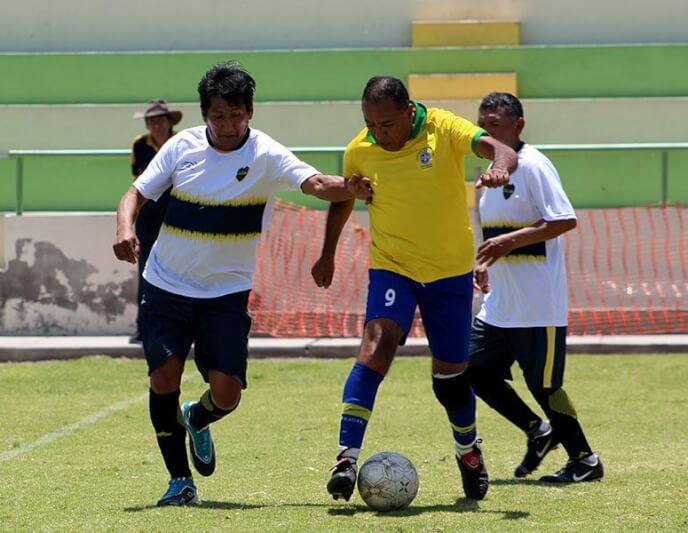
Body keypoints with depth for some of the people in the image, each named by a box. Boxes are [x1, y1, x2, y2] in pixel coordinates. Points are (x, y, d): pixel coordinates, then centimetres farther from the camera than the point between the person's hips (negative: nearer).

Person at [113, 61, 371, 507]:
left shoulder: (266, 155, -10)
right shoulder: (182, 146, -3)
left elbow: (314, 183, -24)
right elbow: (138, 193, 3)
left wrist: (347, 189, -47)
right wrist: (126, 228, -18)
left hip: (227, 292, -1)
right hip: (166, 287, 1)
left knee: (227, 392, -10)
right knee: (165, 378, -11)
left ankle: (196, 420, 28)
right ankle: (180, 479, 5)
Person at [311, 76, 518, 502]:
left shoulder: (444, 129, -16)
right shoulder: (359, 151, -8)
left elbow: (500, 150, -31)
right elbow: (343, 198, 13)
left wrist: (501, 166, -54)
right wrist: (328, 254, 19)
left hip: (451, 270, 0)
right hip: (392, 266, 0)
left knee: (451, 372, 8)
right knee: (378, 343, -25)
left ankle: (468, 450, 38)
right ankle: (347, 457, -29)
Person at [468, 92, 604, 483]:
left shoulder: (532, 166, -14)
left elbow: (565, 220, -22)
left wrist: (509, 241, -24)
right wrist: (487, 264, 11)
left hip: (538, 303, -9)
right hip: (500, 304, 9)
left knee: (544, 385, -4)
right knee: (475, 369, 5)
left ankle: (585, 460, 11)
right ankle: (539, 432, 20)